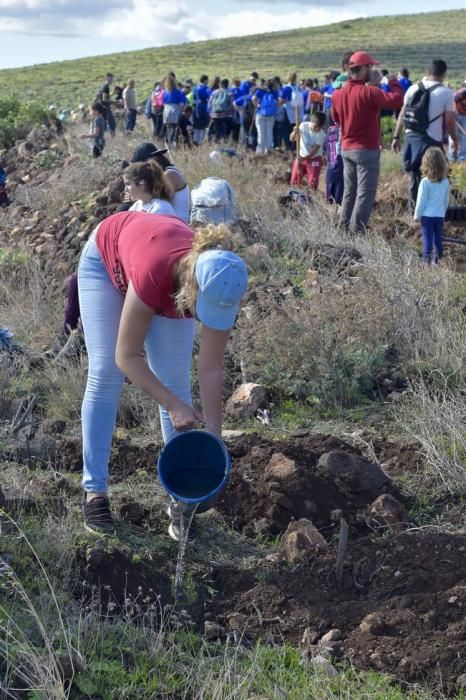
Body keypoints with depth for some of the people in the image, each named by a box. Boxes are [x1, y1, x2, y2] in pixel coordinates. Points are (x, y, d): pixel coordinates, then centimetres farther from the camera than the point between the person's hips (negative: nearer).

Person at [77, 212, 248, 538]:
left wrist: (214, 438, -24)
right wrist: (173, 406, -37)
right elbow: (126, 356, -33)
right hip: (106, 257, -3)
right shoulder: (153, 275, -46)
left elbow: (211, 370, -23)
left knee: (175, 380, -5)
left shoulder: (222, 288, -34)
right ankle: (94, 492, -2)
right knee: (105, 374, -9)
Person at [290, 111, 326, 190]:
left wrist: (303, 158, -34)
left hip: (314, 159, -3)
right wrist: (295, 132, -29)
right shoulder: (303, 125, -12)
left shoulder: (321, 134, -20)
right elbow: (292, 139, -7)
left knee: (312, 184, -5)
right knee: (294, 182, 6)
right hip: (301, 157, 3)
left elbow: (314, 150, -22)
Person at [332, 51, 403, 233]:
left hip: (346, 149, 7)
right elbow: (396, 101, -25)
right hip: (367, 150, -7)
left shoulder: (337, 94, 3)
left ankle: (344, 228, 20)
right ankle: (356, 231, -6)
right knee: (365, 194, -3)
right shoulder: (369, 92, -18)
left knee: (349, 192, 17)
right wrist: (394, 83, -8)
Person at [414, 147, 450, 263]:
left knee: (427, 238, 1)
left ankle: (427, 259, 0)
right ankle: (437, 258, 11)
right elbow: (446, 200, 9)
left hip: (427, 215, -4)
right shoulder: (445, 182, -1)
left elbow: (421, 201, -10)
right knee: (438, 238, 12)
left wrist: (417, 215, 1)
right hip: (440, 215, 4)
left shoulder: (425, 182, -15)